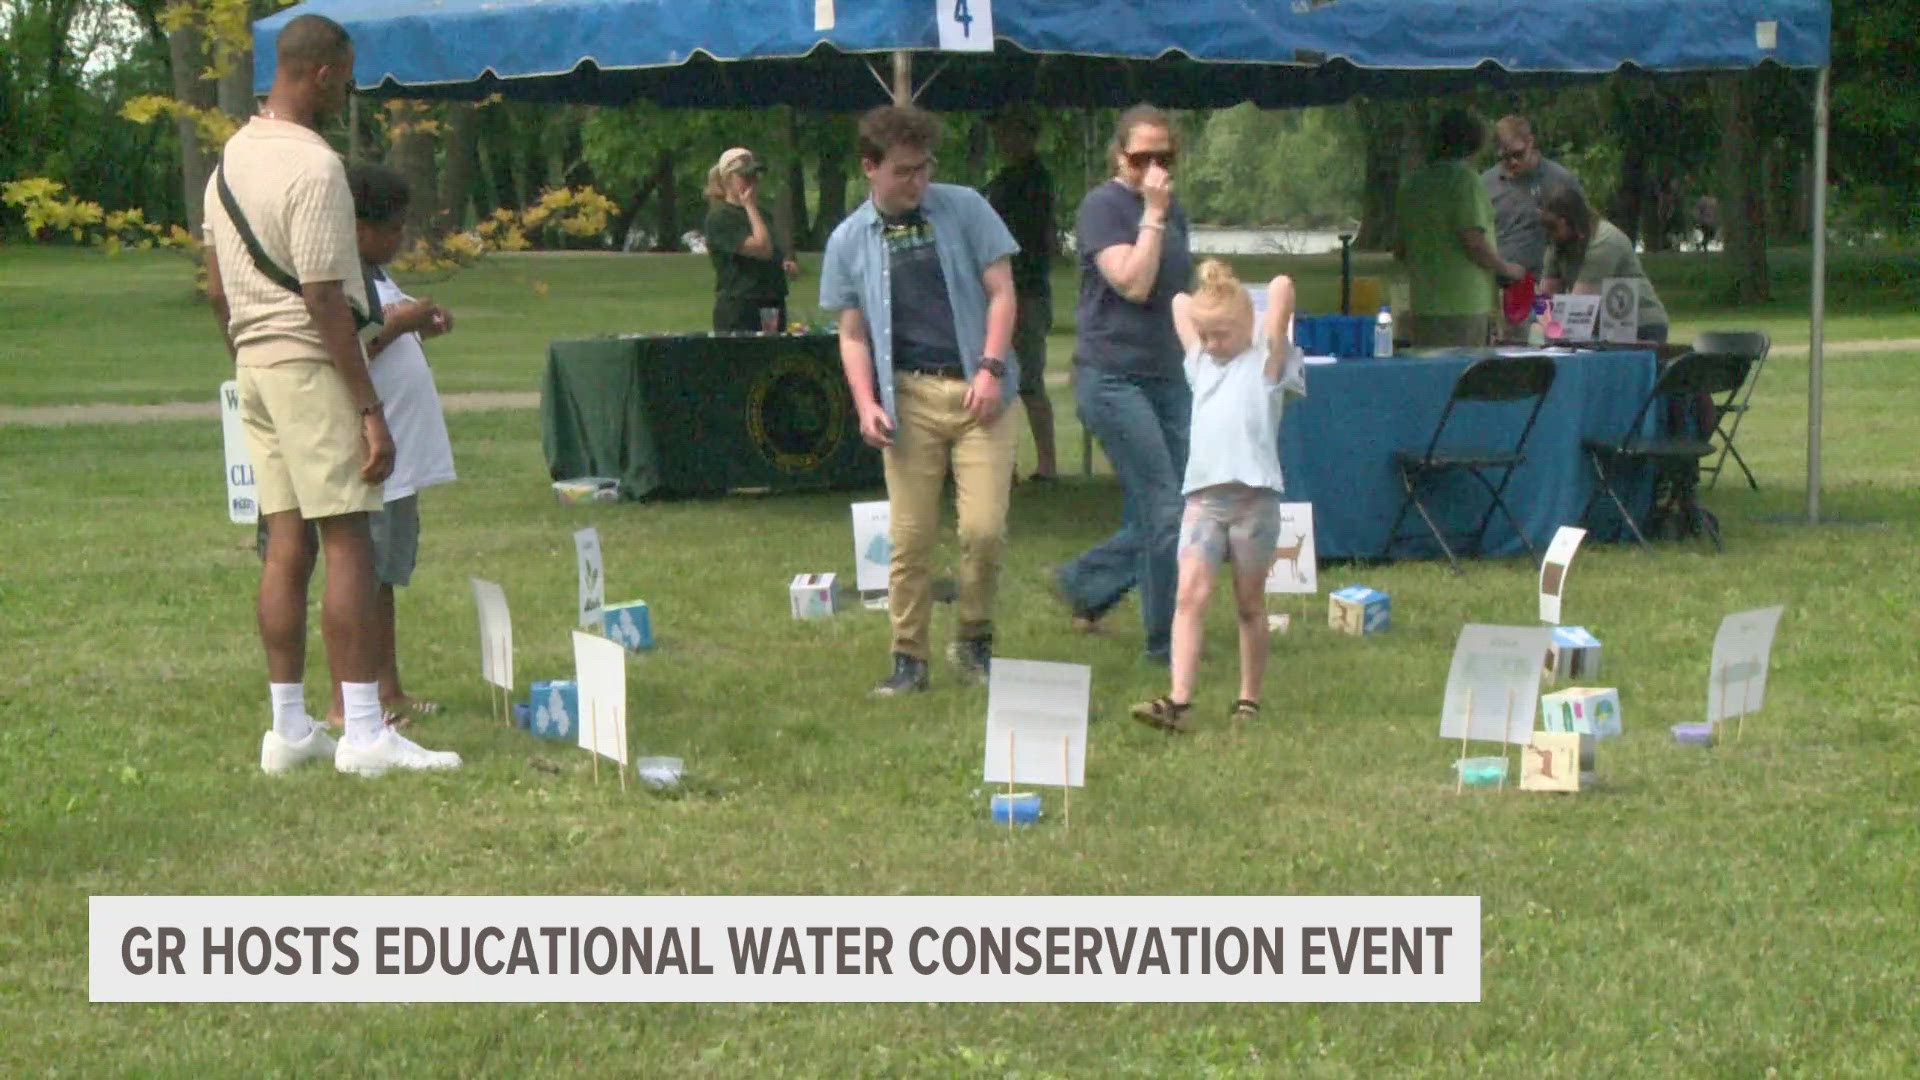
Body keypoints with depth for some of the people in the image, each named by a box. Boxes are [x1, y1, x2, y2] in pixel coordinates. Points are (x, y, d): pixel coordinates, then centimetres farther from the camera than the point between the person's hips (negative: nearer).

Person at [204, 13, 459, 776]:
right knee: (348, 543, -7)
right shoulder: (313, 168, -16)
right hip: (311, 364, -9)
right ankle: (363, 734, -9)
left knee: (286, 546, 10)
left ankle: (288, 728, 12)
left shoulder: (231, 160, 12)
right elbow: (323, 301, -19)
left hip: (254, 362, 9)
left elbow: (217, 290, 18)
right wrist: (371, 411, -17)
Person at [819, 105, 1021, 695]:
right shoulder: (850, 241, 8)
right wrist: (866, 404, -3)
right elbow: (852, 333, 11)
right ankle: (909, 658, 12)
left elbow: (1001, 292, 4)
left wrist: (991, 368, -9)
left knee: (984, 527, -10)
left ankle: (974, 640, 12)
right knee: (909, 537, -1)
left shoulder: (964, 209, 4)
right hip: (908, 396, 1)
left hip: (976, 390, -1)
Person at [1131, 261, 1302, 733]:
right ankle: (1178, 700, -18)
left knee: (1250, 603, 6)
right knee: (1190, 594, -10)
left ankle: (1249, 700, 16)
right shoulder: (1201, 363, 20)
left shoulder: (1264, 362, 4)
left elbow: (1281, 288, -5)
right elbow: (1180, 303, 32)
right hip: (1203, 494, 4)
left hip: (1254, 494, -4)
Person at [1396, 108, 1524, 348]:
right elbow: (1473, 242, -16)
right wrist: (1506, 268, -1)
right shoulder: (1463, 178, -10)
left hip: (1421, 304, 7)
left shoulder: (1411, 182, 11)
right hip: (1464, 307, -7)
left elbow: (1400, 249, 15)